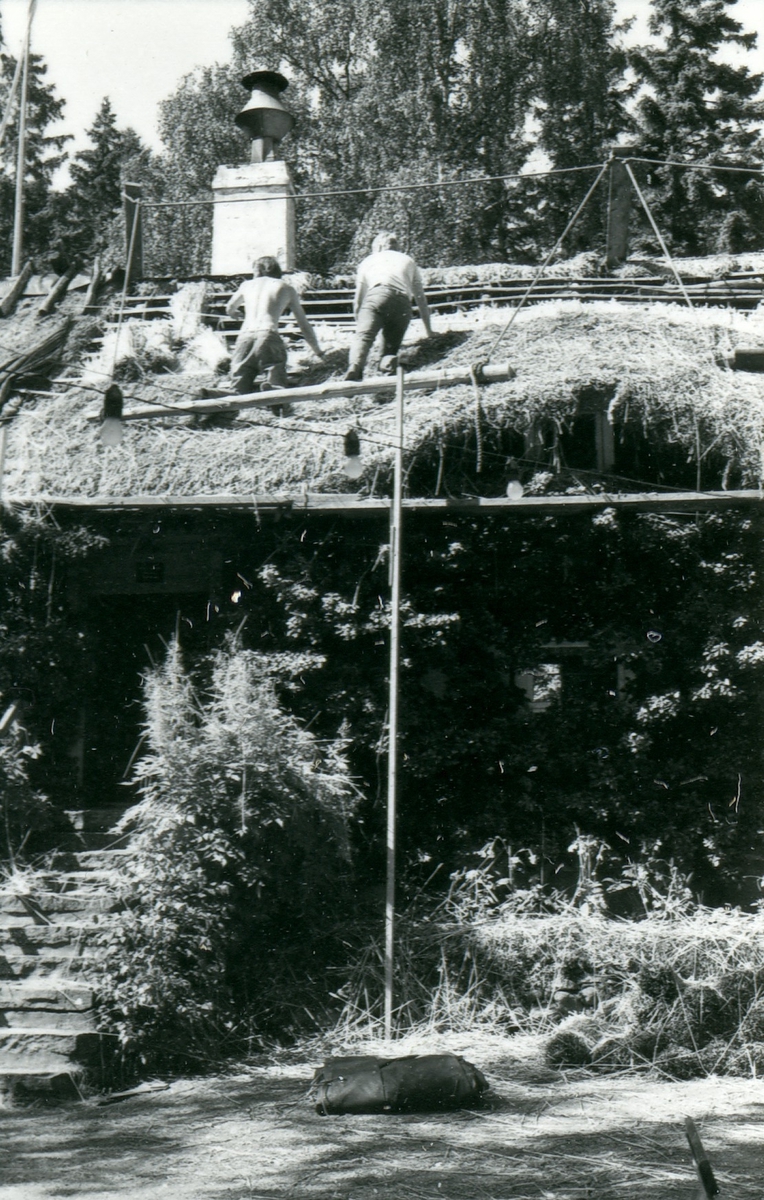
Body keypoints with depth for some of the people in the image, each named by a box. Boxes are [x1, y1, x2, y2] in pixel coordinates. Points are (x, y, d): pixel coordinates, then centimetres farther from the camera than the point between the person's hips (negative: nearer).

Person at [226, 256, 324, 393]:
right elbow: (304, 325, 27)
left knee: (240, 393, 3)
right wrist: (319, 352, 40)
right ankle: (270, 390, -43)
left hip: (244, 337, 3)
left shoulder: (247, 285, 26)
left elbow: (229, 309, 45)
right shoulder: (287, 288, 21)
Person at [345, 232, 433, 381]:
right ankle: (388, 363, -28)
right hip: (402, 302, 2)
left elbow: (357, 301, 33)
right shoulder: (408, 261, 37)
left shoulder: (368, 261, 33)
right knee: (391, 346, 8)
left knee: (363, 336, -17)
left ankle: (354, 366, -48)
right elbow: (421, 299, 36)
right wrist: (429, 331, 42)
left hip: (376, 295, -2)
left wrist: (358, 325, 47)